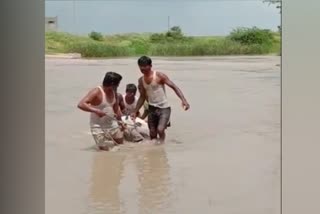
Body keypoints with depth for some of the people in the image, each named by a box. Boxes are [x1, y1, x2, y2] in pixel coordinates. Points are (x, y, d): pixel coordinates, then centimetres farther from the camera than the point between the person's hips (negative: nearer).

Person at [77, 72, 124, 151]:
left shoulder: (113, 92, 3)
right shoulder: (97, 92, -19)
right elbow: (81, 104, -27)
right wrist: (96, 110, -36)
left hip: (112, 124, 7)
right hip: (98, 126, -7)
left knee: (121, 144, 10)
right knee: (106, 150, -9)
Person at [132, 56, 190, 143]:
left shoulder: (159, 76, -12)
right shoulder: (141, 80, 5)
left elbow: (174, 87, -15)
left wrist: (183, 100, -28)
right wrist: (135, 111, 14)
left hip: (164, 108, -5)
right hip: (152, 108, 6)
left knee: (160, 129, -23)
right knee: (152, 133, 8)